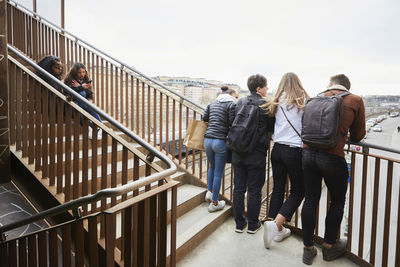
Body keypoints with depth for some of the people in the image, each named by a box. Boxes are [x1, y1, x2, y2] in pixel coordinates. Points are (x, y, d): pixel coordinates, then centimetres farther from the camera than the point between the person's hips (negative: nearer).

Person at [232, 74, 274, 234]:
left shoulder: (239, 103, 5)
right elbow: (272, 128, -2)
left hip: (238, 153, 5)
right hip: (256, 154, -4)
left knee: (238, 188, 12)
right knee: (254, 190, 8)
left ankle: (239, 223, 22)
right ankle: (252, 225, 20)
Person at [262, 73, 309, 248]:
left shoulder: (277, 102, 9)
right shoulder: (303, 99, 0)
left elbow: (272, 124, 10)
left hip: (277, 148, 4)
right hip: (295, 150, -4)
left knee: (278, 188, 11)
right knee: (298, 192, 7)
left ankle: (278, 231, 19)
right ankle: (275, 224, -8)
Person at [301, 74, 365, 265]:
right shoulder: (355, 101, 3)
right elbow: (358, 136, 8)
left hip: (308, 153, 4)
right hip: (332, 157, -3)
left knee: (310, 200, 13)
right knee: (337, 202, 18)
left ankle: (308, 249, 25)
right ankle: (329, 246, 32)